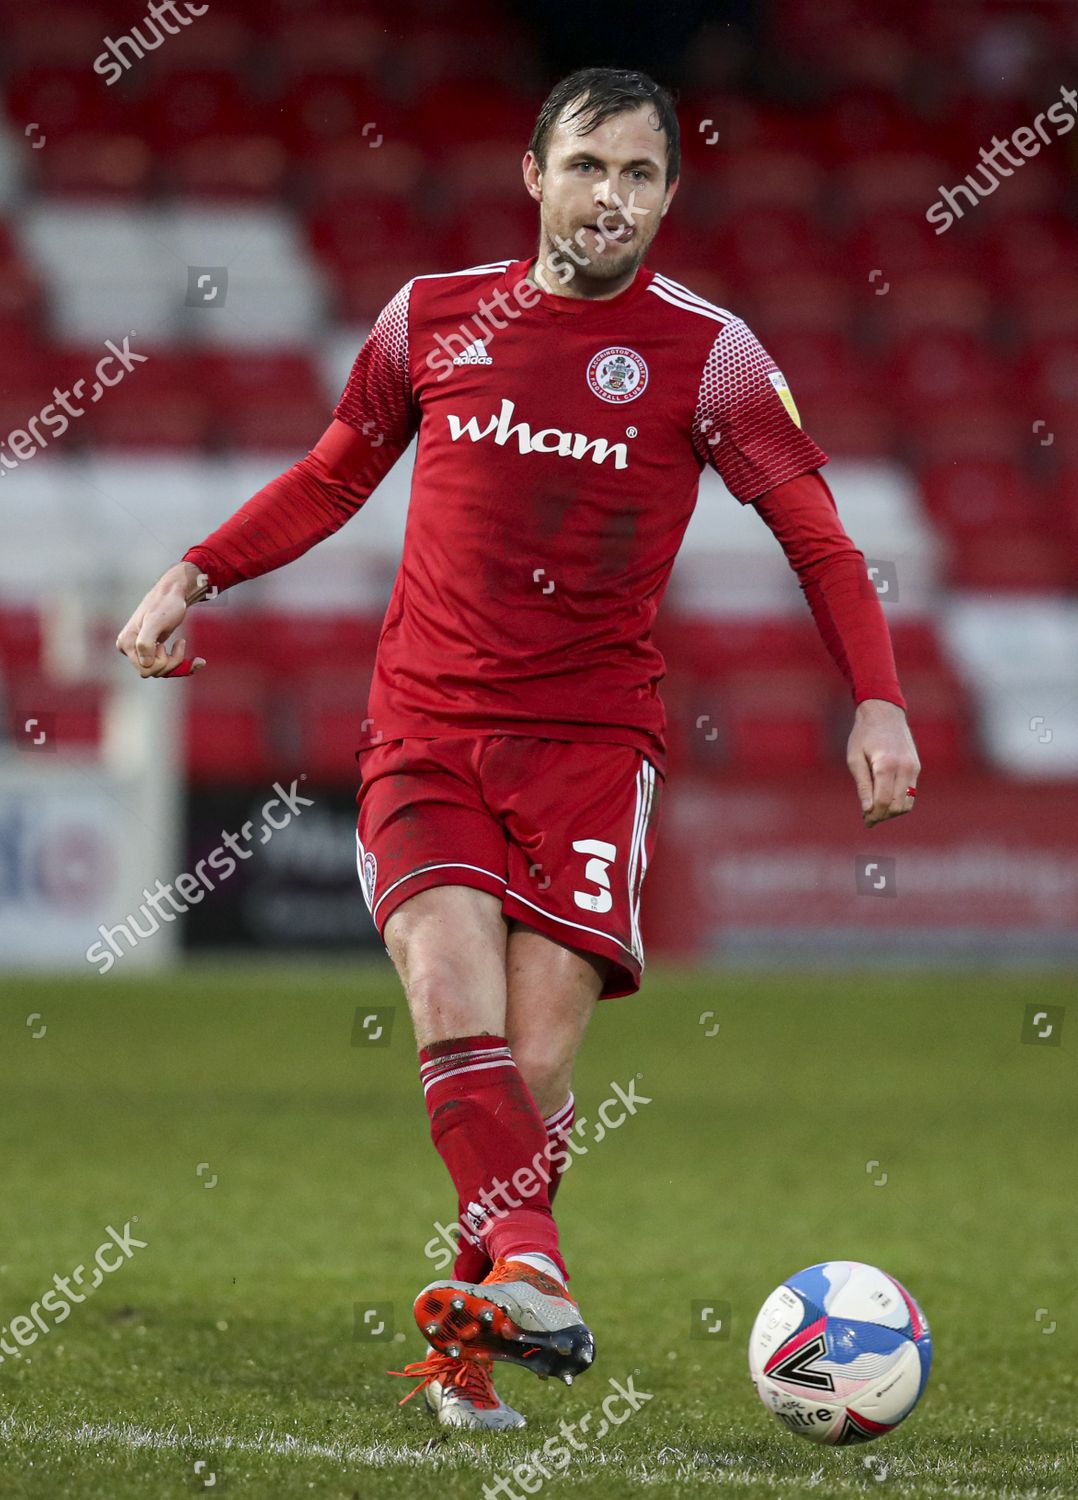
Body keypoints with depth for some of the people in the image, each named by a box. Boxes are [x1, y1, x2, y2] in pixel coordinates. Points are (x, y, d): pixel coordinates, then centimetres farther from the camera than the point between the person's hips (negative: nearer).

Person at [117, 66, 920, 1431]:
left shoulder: (705, 352, 1)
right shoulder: (433, 317, 8)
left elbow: (816, 538, 3)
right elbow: (335, 476, 24)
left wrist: (876, 701, -9)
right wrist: (196, 576, 15)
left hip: (592, 737, -1)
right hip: (425, 730, 1)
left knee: (536, 1063, -10)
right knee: (450, 995, -23)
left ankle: (473, 1338, 7)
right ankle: (532, 1278, -38)